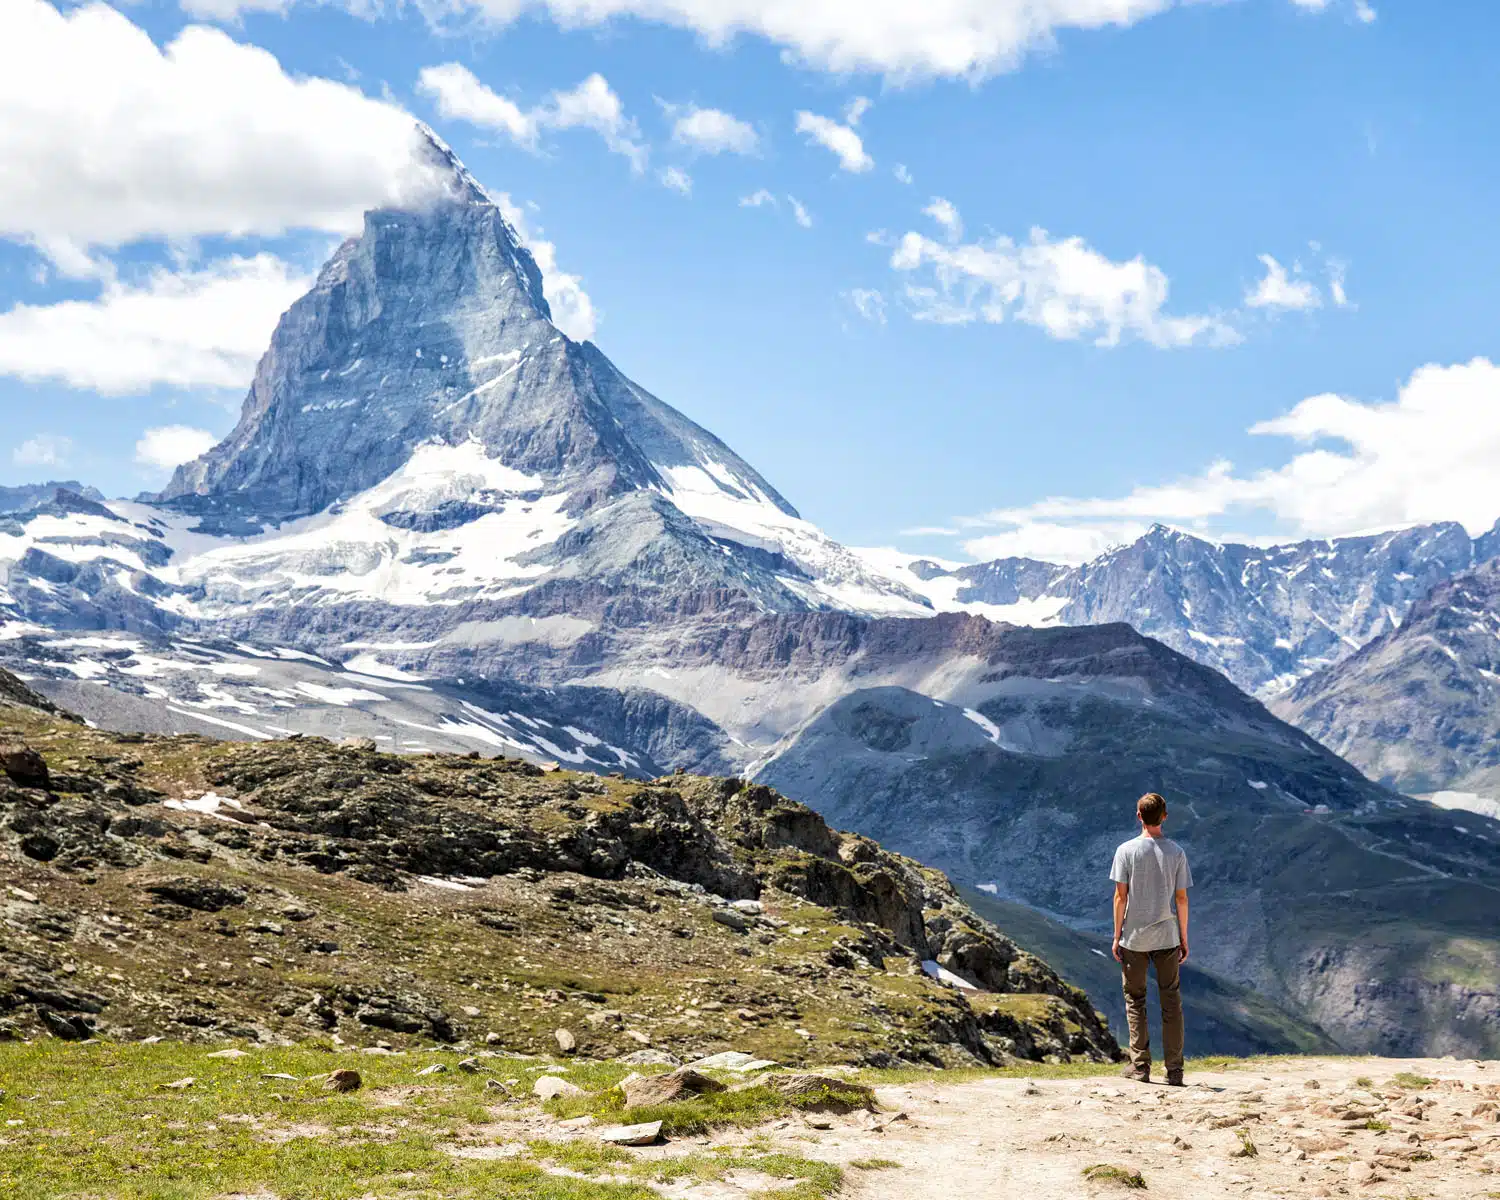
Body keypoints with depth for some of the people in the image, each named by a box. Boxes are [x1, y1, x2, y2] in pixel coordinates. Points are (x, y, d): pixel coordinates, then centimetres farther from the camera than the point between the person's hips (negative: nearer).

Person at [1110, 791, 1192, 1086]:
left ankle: (1140, 1067, 8)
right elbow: (1181, 898, 0)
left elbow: (1121, 896, -6)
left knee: (1135, 1000, 9)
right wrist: (1183, 938, 9)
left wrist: (1117, 935, 1)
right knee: (1171, 1002, 7)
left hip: (1134, 939, -1)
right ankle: (1174, 1071, 6)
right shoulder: (1176, 852, -2)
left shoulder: (1127, 850, -7)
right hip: (1167, 937, 1)